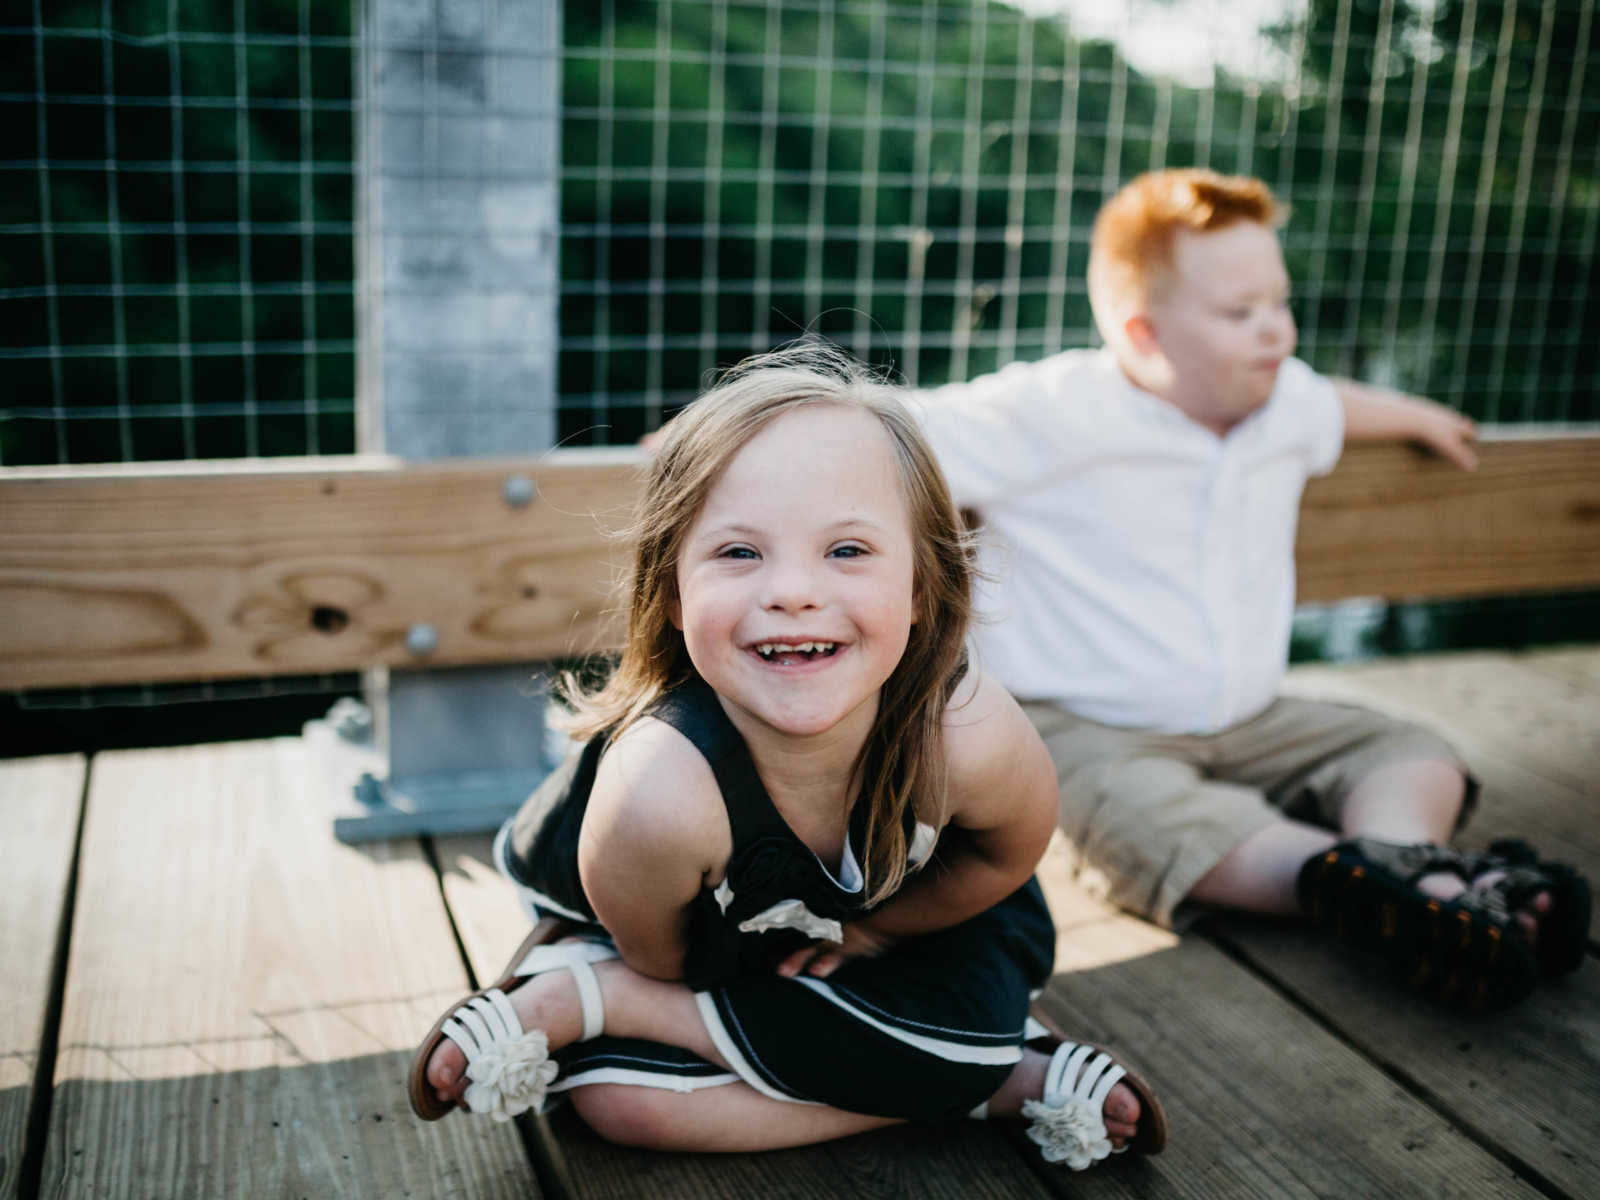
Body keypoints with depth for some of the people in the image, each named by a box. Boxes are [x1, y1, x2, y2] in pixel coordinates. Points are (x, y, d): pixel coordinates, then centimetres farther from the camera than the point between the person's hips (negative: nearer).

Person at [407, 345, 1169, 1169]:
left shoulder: (972, 740, -35)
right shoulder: (663, 793, -42)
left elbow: (1002, 854, -8)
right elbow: (662, 963, -20)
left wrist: (869, 926, -2)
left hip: (872, 909, 3)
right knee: (621, 1095, -23)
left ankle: (581, 1003, -11)